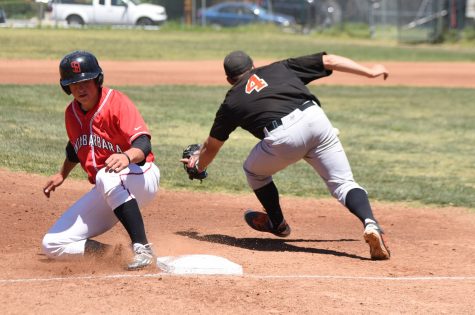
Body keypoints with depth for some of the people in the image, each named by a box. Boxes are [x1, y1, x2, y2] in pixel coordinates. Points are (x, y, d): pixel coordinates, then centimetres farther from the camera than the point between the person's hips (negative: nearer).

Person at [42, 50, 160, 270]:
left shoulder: (116, 102, -17)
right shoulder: (72, 113, 4)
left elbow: (143, 144, -32)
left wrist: (127, 156, -52)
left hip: (141, 177, -7)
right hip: (105, 193, 7)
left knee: (108, 177, -44)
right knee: (52, 245, -5)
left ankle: (142, 248, -39)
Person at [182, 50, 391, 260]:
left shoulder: (232, 102, 26)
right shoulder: (278, 69, 31)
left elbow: (211, 146, 39)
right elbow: (328, 61, 26)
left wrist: (198, 166, 59)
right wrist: (370, 72, 30)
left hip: (283, 137, -2)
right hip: (315, 119, 2)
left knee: (254, 172, 29)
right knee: (344, 184, 3)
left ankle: (278, 224, 44)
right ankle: (370, 224, -25)